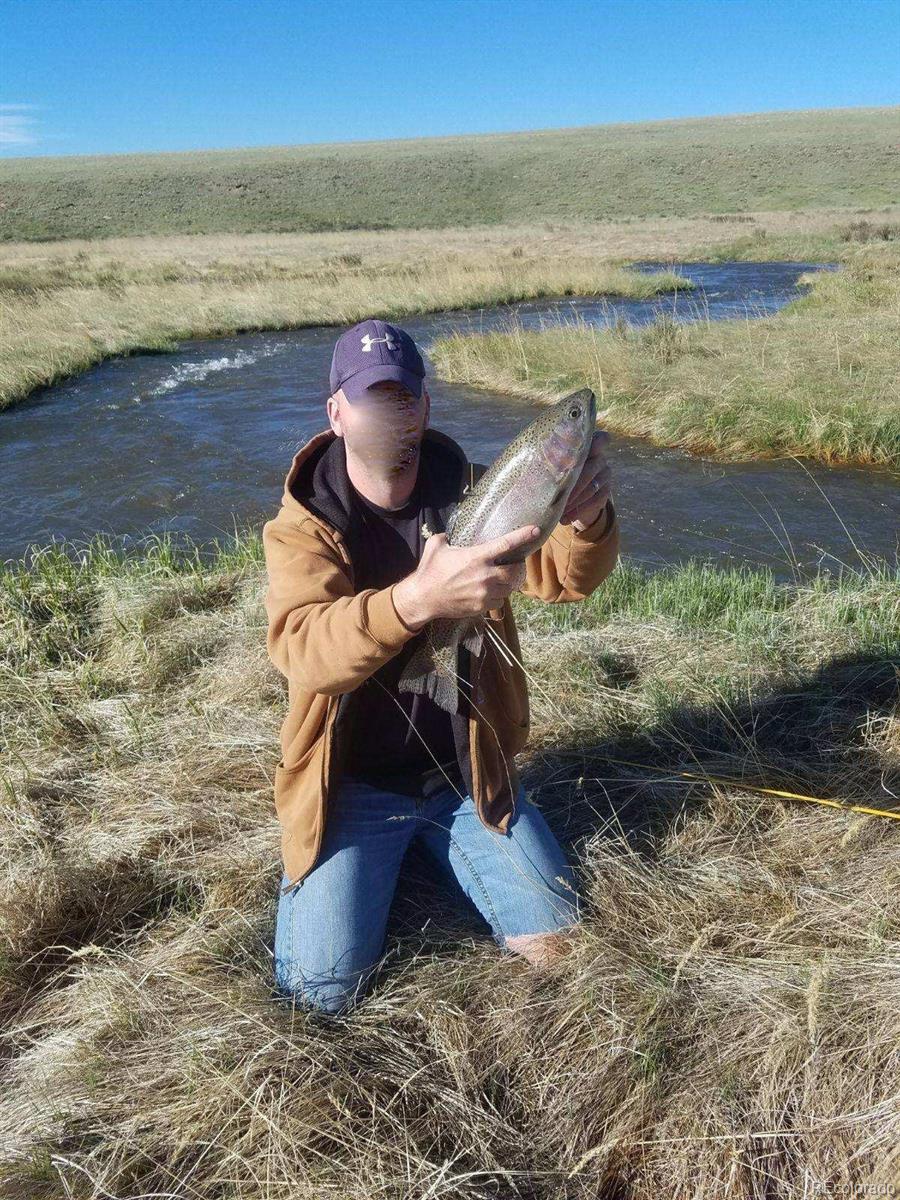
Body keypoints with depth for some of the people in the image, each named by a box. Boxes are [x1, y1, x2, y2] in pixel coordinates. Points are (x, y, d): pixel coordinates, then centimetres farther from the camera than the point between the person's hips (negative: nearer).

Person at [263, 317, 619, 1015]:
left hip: (466, 769, 3)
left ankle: (432, 848, 25)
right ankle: (376, 865, 21)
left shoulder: (472, 494, -4)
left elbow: (566, 576, -18)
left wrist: (588, 517, -42)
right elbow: (299, 645, -33)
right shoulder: (302, 526, -14)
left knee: (552, 943, -1)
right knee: (323, 990, -10)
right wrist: (416, 600, -52)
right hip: (353, 782, -2)